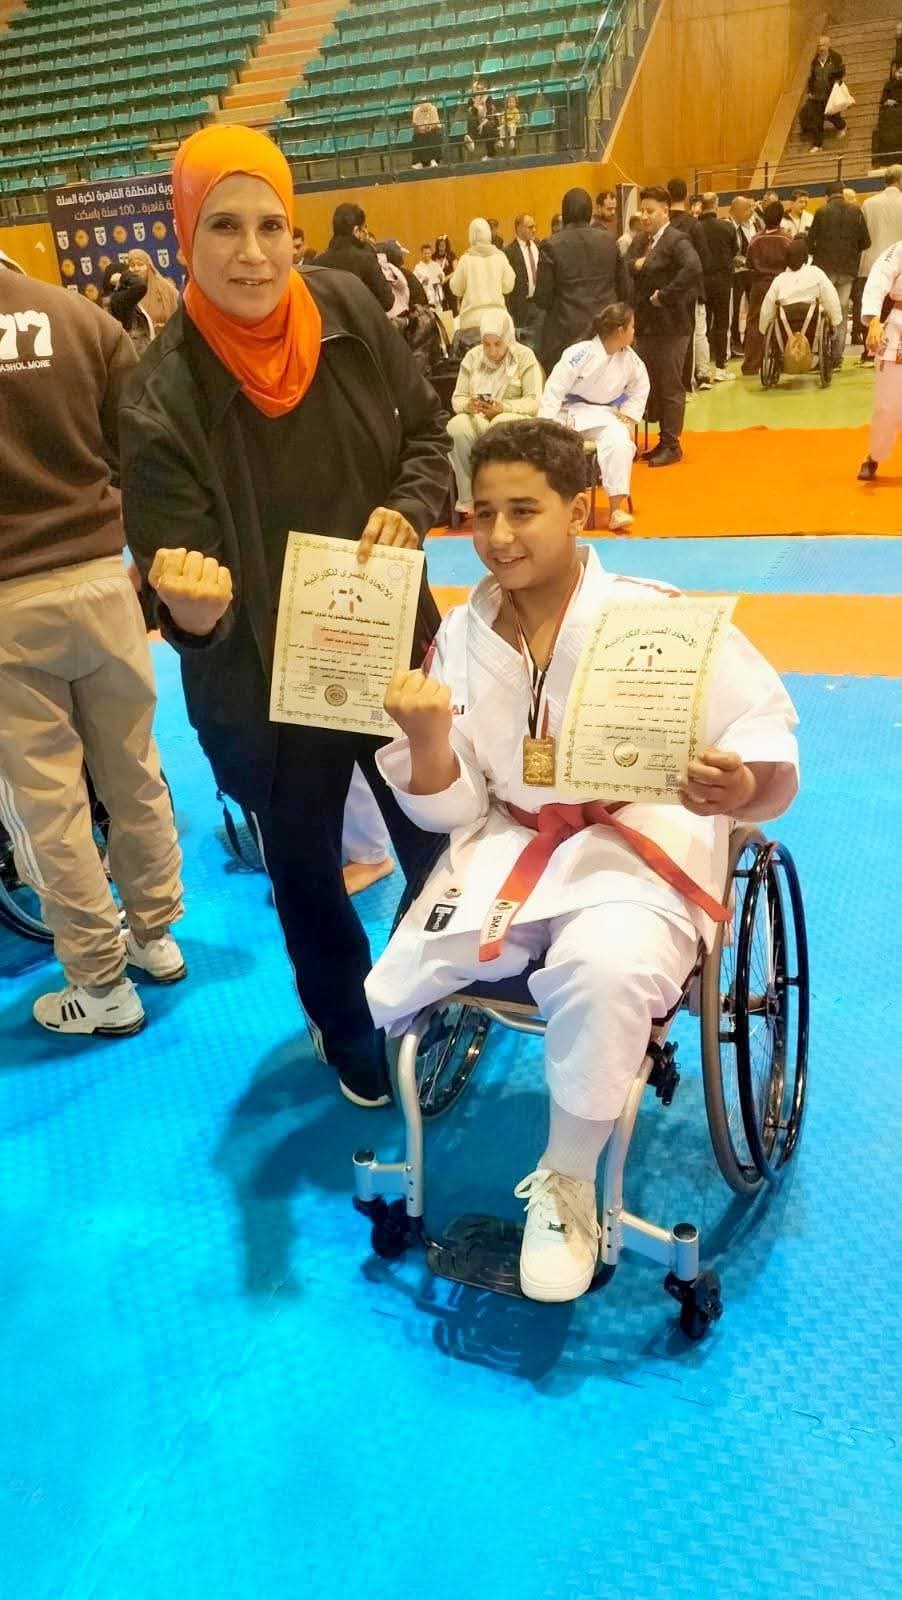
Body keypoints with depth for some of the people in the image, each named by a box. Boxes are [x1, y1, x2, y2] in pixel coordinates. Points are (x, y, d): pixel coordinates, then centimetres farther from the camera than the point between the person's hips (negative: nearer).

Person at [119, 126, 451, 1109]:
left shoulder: (350, 312, -9)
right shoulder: (162, 395, -21)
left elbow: (427, 434, 4)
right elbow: (176, 572, -22)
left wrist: (409, 510, -16)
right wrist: (193, 611, -45)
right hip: (263, 684, -3)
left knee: (438, 841, 19)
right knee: (305, 872, 18)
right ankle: (348, 1031, 48)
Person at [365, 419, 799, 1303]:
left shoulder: (655, 617, -13)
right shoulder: (463, 633, 0)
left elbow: (769, 743, -9)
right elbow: (453, 810, -1)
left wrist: (743, 788, -34)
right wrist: (428, 737, -23)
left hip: (638, 850, -4)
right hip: (509, 844, 4)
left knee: (604, 972, -36)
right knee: (380, 990, -10)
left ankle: (565, 1184, -8)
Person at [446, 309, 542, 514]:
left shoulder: (525, 356, -3)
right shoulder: (472, 356, 6)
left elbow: (534, 402, -10)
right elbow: (457, 399, 3)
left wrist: (503, 408, -28)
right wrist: (468, 405, -22)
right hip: (477, 419, 3)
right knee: (456, 426, -32)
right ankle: (465, 499, -25)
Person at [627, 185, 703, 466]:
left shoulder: (676, 240, -11)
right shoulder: (640, 242, 15)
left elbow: (693, 268, -28)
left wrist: (665, 295, -23)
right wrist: (634, 265, -10)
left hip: (670, 325, -8)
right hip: (645, 324, 8)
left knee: (670, 386, -1)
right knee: (652, 384, 13)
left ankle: (672, 445, 8)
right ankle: (663, 441, 23)